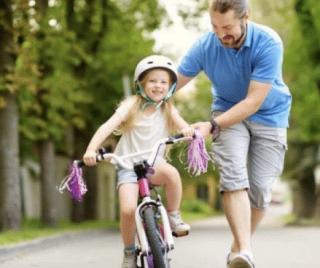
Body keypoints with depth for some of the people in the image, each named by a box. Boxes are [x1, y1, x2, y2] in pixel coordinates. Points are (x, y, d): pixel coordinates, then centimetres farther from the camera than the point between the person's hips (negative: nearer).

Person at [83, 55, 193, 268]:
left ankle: (173, 216, -12)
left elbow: (183, 126, -11)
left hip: (153, 165, 1)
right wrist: (91, 149, -31)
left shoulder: (168, 110, 4)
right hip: (128, 166, -1)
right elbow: (109, 126, -15)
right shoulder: (132, 104, -4)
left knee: (171, 172, -35)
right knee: (128, 210, -22)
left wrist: (188, 130, -37)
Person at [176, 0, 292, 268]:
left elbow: (254, 101, -28)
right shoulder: (205, 46, -19)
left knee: (259, 187, -5)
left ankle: (240, 246, 16)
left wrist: (213, 125, -35)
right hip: (228, 111, 1)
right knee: (233, 176, -23)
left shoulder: (269, 43, -27)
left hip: (268, 115, -1)